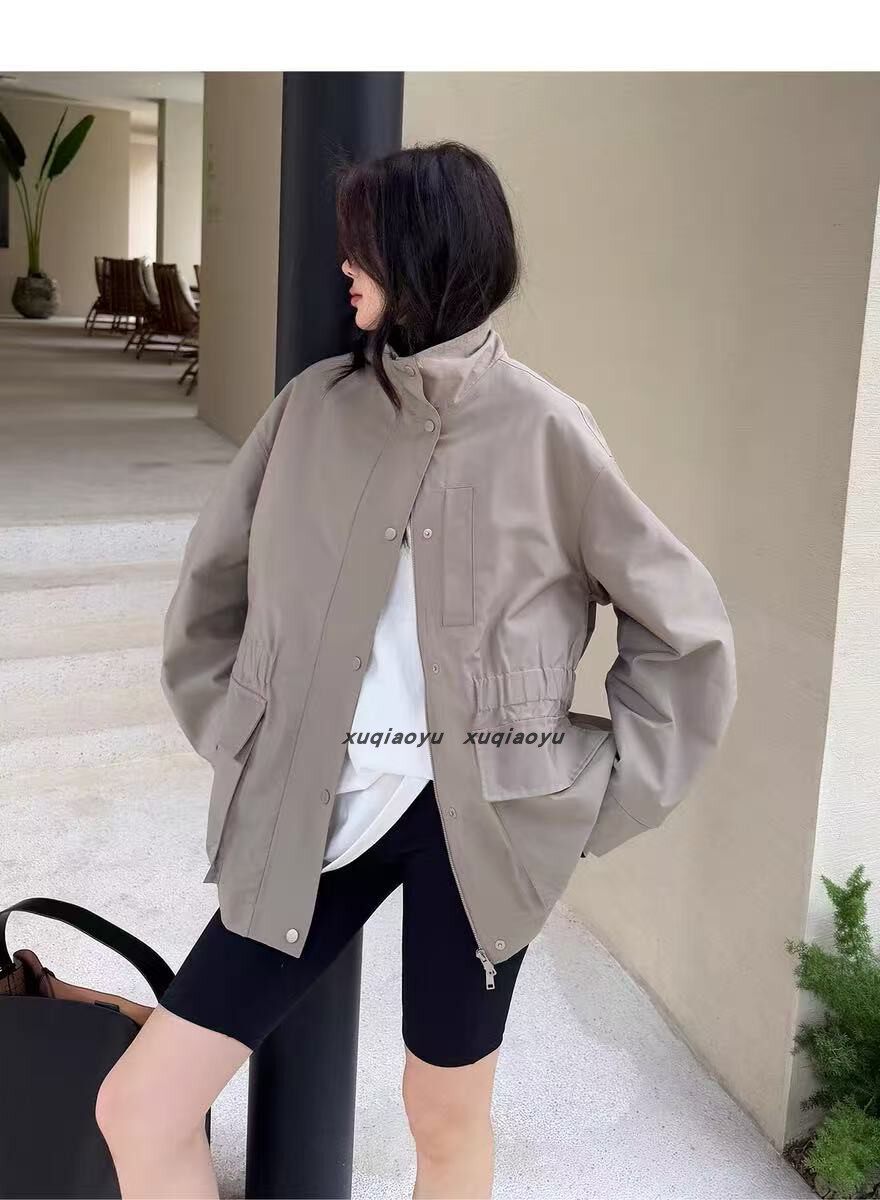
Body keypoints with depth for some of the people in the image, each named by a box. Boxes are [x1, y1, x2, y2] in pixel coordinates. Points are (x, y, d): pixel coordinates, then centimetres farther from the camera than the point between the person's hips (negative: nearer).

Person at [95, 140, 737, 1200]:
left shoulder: (543, 432, -7)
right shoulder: (314, 406, 2)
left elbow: (685, 630, 1)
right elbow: (211, 589, 14)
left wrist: (604, 793, -2)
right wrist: (236, 741, 9)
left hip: (475, 817, -3)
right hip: (317, 813, 3)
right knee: (138, 1109, 3)